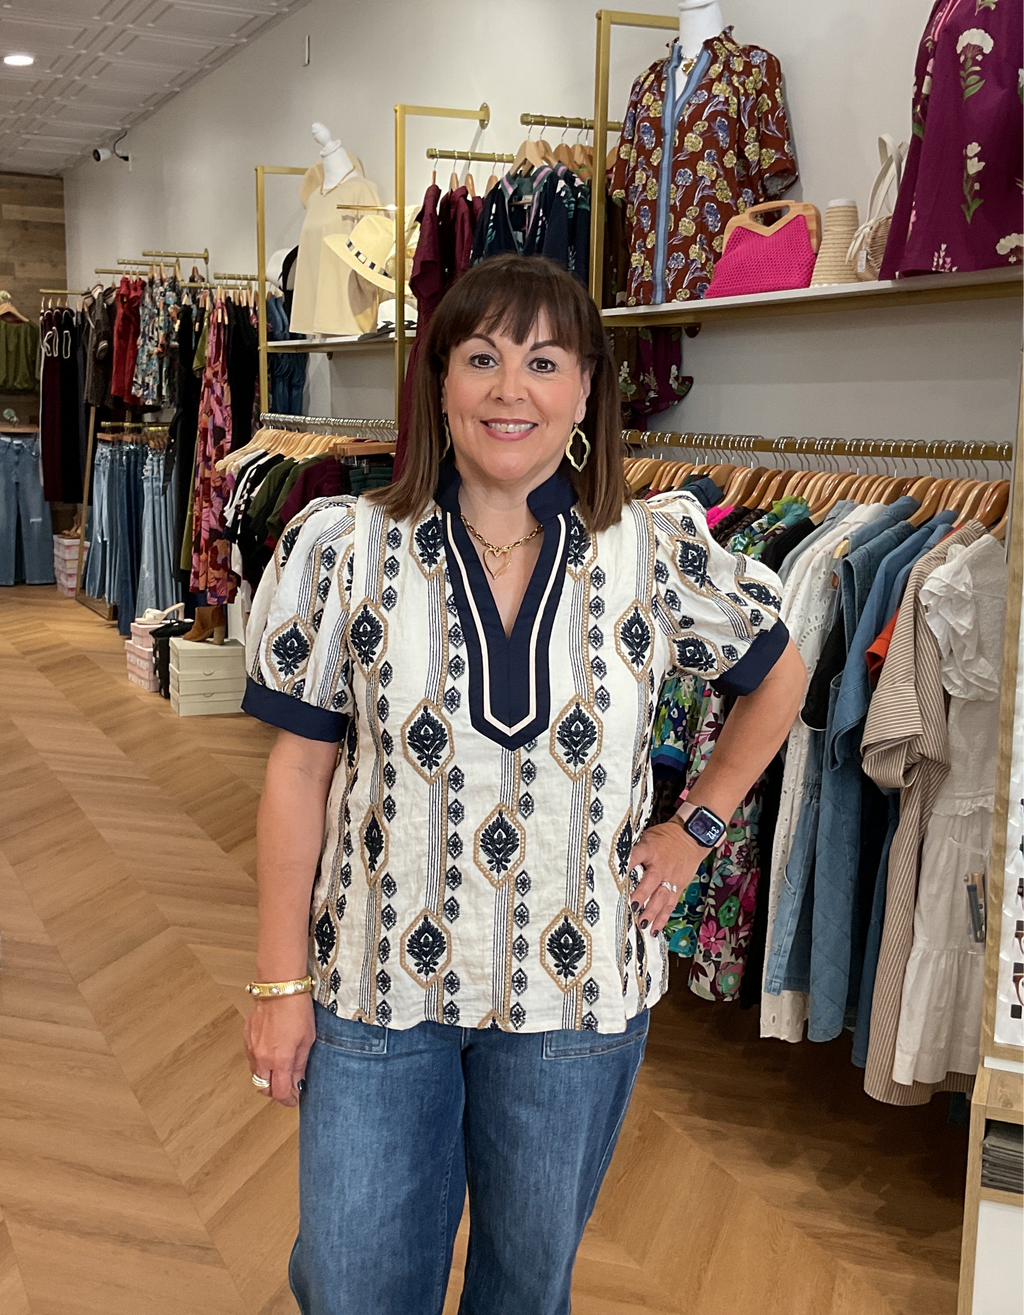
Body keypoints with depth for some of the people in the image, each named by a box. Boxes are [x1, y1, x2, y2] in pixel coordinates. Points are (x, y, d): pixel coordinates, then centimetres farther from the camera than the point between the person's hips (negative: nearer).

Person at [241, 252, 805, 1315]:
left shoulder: (662, 554, -6)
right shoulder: (343, 549, -7)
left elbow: (778, 674, 12)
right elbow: (299, 771, -4)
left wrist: (697, 825, 5)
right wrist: (282, 984, -3)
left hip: (577, 994, 1)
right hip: (376, 989, 0)